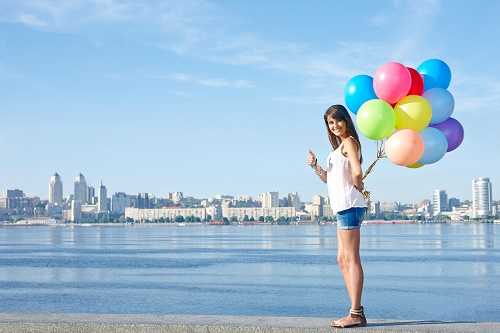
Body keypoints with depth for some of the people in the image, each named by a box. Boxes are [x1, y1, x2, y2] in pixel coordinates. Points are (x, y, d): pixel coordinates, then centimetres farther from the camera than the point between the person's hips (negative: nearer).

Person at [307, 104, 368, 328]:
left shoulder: (349, 142, -7)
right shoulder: (340, 145, 22)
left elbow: (357, 173, -21)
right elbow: (328, 178, 21)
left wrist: (357, 188, -3)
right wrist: (315, 166, 4)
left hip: (349, 205, -10)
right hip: (344, 207, 10)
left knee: (351, 259, -9)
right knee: (343, 260, 11)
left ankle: (356, 314, -7)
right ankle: (357, 311, 14)